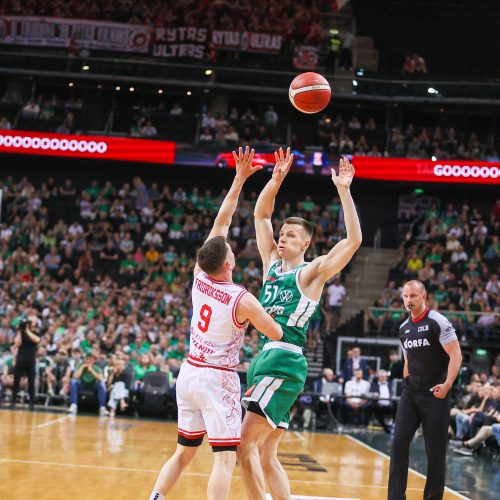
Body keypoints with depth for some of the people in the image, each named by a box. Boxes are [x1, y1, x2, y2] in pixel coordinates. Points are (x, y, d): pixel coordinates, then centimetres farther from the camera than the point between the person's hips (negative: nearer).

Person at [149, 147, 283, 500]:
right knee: (226, 458, -6)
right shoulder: (243, 301, -17)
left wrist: (240, 179, 8)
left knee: (184, 452, 16)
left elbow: (221, 220, 6)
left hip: (189, 373, 7)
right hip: (218, 379, -7)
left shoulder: (199, 278, -2)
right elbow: (278, 335, -3)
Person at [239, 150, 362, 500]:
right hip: (264, 357, 8)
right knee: (267, 455, 8)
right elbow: (261, 214, 18)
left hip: (285, 362, -8)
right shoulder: (272, 264, 16)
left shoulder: (312, 272, -2)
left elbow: (354, 240, -14)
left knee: (246, 443, -14)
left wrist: (343, 191, -15)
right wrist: (277, 179, 5)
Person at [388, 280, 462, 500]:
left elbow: (456, 355, -14)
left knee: (435, 451, 1)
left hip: (435, 394, -6)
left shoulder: (438, 322, -10)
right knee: (399, 444, -3)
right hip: (410, 393, 6)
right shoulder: (404, 328, 11)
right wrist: (408, 385, 16)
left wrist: (447, 384, -25)